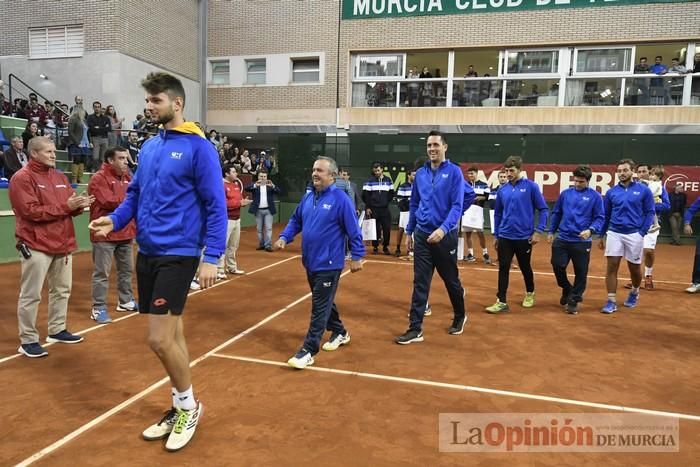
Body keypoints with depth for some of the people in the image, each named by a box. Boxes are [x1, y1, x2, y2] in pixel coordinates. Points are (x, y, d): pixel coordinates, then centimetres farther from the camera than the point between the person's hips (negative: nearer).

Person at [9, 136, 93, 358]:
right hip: (36, 245, -8)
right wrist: (65, 206, -20)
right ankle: (28, 341, 9)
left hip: (63, 244, 8)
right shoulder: (22, 178, -10)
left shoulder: (60, 177, 14)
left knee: (62, 290, 16)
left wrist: (79, 204, -9)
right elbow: (31, 211, -18)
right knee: (31, 295, 0)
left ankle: (57, 330, 29)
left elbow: (69, 206, 15)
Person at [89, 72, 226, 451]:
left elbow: (216, 206, -12)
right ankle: (181, 407, 29)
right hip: (146, 253, 7)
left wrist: (211, 257, -17)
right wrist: (116, 219, -1)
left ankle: (188, 405, 17)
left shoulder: (198, 147, -10)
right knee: (172, 334, 14)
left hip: (177, 254, -7)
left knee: (159, 339, -7)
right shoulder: (148, 147, 11)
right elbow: (136, 193, 19)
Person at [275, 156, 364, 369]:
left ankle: (308, 351, 3)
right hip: (310, 262, 7)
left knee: (319, 308, -2)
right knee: (324, 302, 20)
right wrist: (284, 237, 0)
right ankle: (339, 333, 40)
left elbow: (353, 230, -12)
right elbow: (295, 220, 16)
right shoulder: (308, 197, 6)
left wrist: (357, 256, -11)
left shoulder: (340, 199, -14)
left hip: (328, 264, -7)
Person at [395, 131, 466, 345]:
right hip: (421, 235, 3)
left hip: (445, 236, -3)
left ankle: (460, 317, 37)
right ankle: (415, 329, 7)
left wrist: (443, 229, -28)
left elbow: (457, 205, -14)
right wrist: (409, 232, 13)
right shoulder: (420, 174, 6)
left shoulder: (454, 172, -7)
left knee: (451, 280, 14)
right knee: (420, 283, 2)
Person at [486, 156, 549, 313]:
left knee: (525, 267, 14)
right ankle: (501, 302, 3)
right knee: (503, 268, -1)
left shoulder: (531, 187, -7)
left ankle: (530, 294, 38)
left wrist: (538, 231, -11)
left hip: (524, 237, -2)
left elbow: (543, 209, -5)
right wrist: (495, 235, 13)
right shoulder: (502, 190, 4)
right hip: (504, 237, 2)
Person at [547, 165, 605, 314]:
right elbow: (556, 213, 16)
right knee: (557, 266, -2)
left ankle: (574, 300, 18)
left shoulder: (595, 196, -2)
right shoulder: (565, 194, 7)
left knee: (580, 272, 3)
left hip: (582, 242, -2)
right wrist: (551, 231, 13)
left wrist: (590, 230, -21)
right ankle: (567, 290, 26)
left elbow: (600, 218, -4)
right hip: (562, 239, 3)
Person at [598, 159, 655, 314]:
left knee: (634, 268, 11)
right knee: (612, 267, -4)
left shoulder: (643, 190, -1)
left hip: (634, 234, -1)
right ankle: (611, 301, 2)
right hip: (614, 233, 1)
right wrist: (601, 235, 11)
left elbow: (650, 212, 0)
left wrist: (642, 232, -9)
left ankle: (634, 292, 40)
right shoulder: (611, 192, 4)